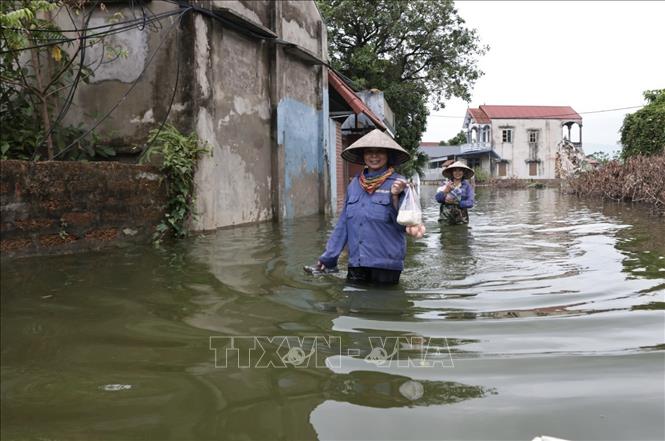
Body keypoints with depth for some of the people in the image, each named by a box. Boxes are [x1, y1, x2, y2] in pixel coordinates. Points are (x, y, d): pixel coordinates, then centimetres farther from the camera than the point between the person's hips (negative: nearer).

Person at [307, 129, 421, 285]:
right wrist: (328, 258, 10)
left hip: (386, 265, -4)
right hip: (356, 264, 4)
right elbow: (343, 224, 10)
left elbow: (403, 225, -10)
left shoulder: (398, 183, -7)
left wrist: (395, 197, -23)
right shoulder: (354, 184, 5)